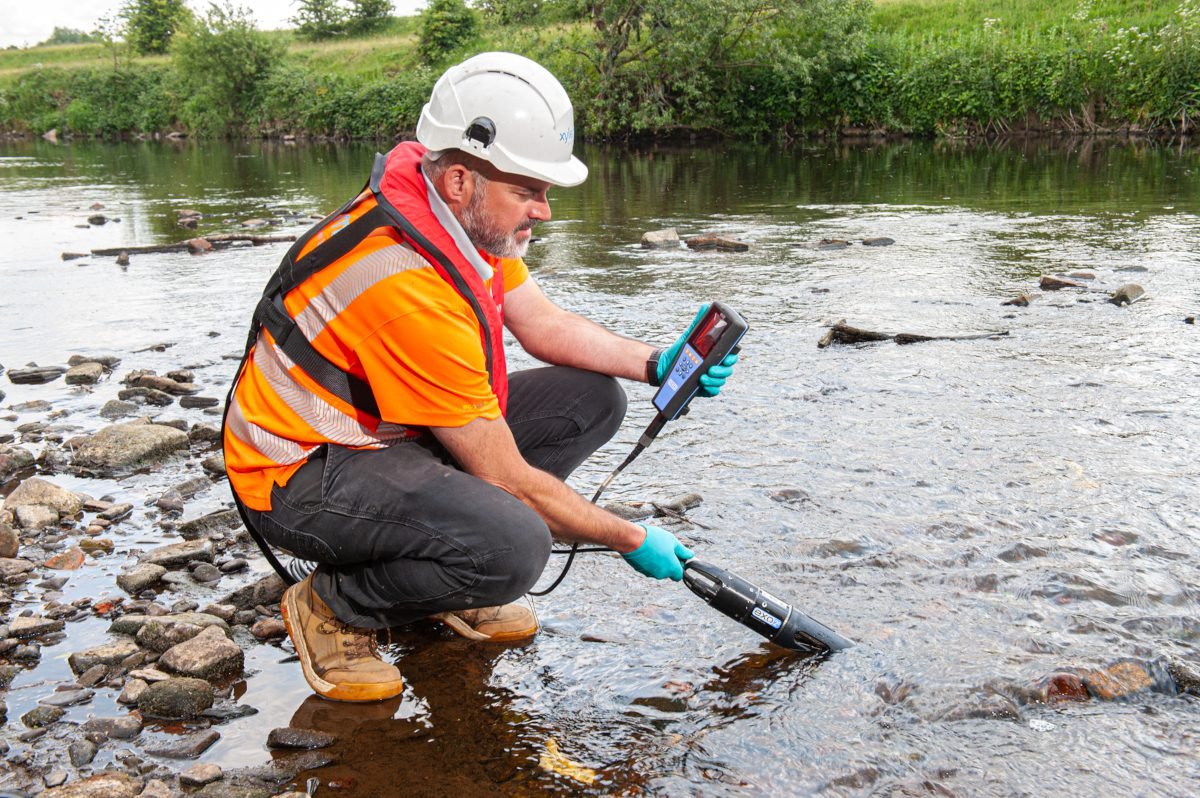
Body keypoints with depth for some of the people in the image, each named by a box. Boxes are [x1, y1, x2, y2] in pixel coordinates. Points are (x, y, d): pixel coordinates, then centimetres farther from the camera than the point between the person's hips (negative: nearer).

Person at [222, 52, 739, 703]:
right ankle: (333, 606, -5)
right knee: (511, 546, -34)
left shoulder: (470, 211, -5)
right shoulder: (409, 285, -32)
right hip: (299, 473, -9)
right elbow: (507, 480, -25)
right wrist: (631, 540, -12)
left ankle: (444, 572, 9)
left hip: (386, 430, 9)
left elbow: (542, 323, 9)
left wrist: (656, 364, -7)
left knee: (592, 399, 0)